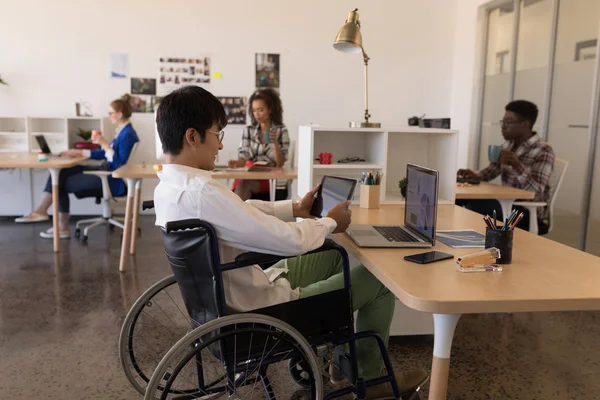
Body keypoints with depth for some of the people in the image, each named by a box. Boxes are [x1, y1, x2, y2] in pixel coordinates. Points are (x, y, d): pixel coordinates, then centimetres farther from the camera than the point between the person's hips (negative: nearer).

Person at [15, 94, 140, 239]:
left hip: (114, 180, -9)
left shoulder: (127, 135, -20)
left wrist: (105, 144, -27)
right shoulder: (122, 131, 11)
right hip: (107, 172, 9)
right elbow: (104, 154, 18)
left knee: (63, 184, 2)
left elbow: (120, 165, -25)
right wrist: (79, 152, 14)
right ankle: (41, 210, -2)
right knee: (61, 172, 2)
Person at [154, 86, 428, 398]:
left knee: (333, 256, 24)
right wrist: (330, 222, -9)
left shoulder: (167, 187, -1)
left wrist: (295, 208, 10)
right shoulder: (201, 192, -32)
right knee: (378, 278, 4)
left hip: (225, 303, 10)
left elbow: (240, 211, 12)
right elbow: (290, 241, -28)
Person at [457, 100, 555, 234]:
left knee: (475, 207, -29)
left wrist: (517, 165, -37)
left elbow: (536, 193, -23)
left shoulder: (544, 151, -14)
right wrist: (474, 176, -7)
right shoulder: (507, 145, 7)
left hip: (531, 213, -7)